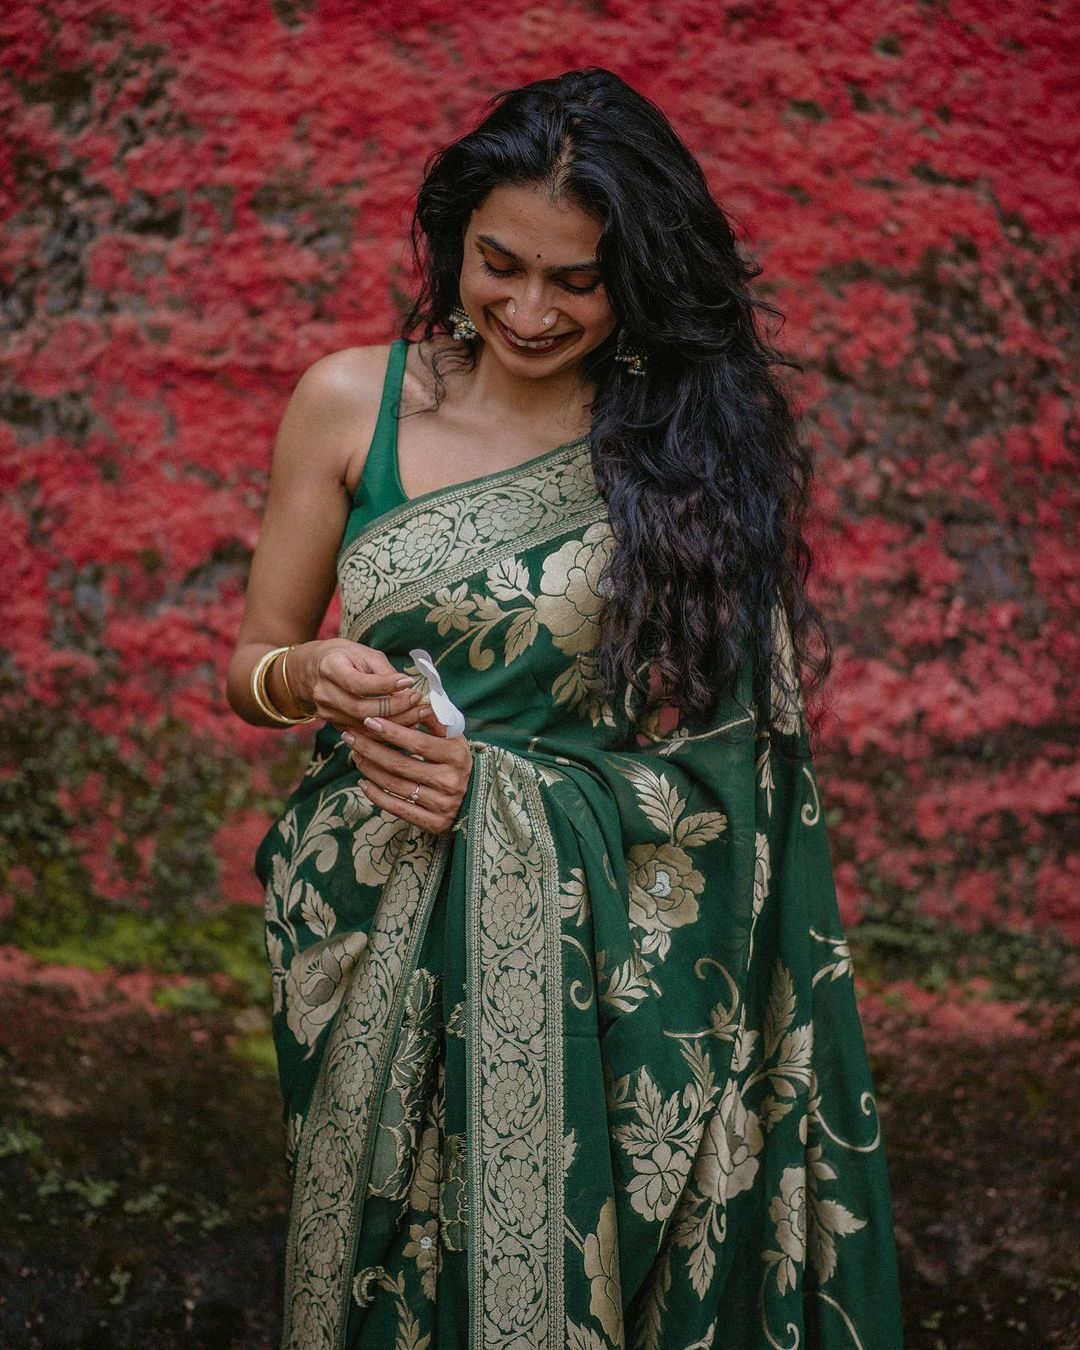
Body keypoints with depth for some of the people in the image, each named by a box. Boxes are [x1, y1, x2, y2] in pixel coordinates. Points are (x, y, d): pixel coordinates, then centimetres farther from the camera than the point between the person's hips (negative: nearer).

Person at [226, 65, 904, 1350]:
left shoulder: (701, 438, -4)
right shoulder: (352, 401, 0)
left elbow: (728, 743, -4)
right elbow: (251, 665, 7)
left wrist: (495, 778, -16)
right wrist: (315, 680, -16)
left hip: (597, 944, -1)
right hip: (379, 925, 2)